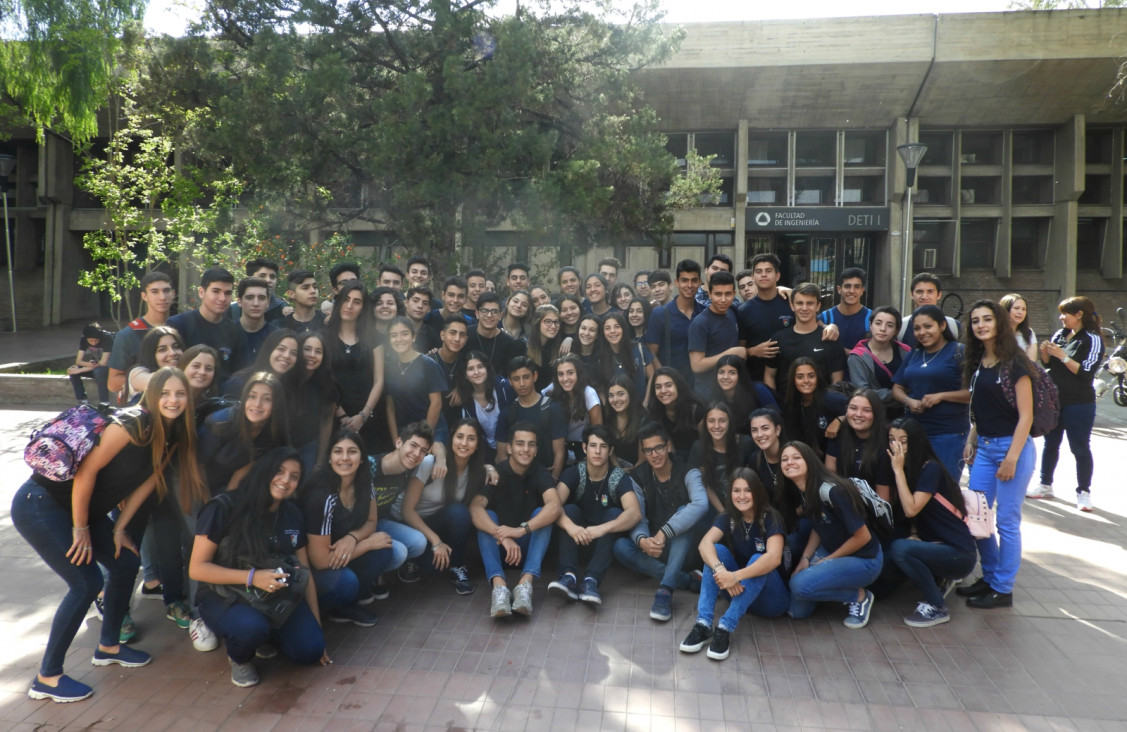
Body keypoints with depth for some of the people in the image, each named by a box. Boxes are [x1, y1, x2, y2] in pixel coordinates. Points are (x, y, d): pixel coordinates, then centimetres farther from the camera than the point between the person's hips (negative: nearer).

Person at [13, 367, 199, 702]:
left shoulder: (169, 437, 1)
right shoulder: (133, 424, -25)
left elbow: (144, 482, 8)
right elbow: (86, 471, -24)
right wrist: (81, 530, -15)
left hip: (84, 508, 9)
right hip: (39, 503, -9)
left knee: (126, 562, 11)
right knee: (86, 583, -10)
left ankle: (108, 646, 30)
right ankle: (47, 678, 6)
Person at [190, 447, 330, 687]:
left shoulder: (293, 515, 1)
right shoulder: (224, 508, -16)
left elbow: (304, 572, 6)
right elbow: (197, 568, -15)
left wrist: (316, 625, 5)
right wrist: (252, 577, -27)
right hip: (225, 596, -4)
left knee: (310, 650, -18)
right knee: (251, 626, -38)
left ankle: (268, 634, 15)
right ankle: (240, 657, -1)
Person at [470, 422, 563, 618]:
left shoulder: (541, 474, -8)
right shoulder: (495, 473, -10)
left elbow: (554, 506, -27)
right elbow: (475, 508, -26)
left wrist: (521, 530, -42)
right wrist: (503, 536, -41)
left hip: (528, 546, 1)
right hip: (498, 547, 0)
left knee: (541, 513, -24)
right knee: (487, 516, -26)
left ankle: (525, 583, -41)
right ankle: (499, 585, -46)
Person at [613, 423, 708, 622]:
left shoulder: (688, 473, -11)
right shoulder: (638, 477, -1)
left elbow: (701, 504, -32)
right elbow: (637, 517, -11)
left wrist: (664, 533, -40)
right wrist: (642, 540, -36)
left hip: (683, 547, -3)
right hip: (653, 548, 3)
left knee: (684, 511, -32)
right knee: (620, 547, -26)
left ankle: (665, 590, -42)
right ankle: (687, 581, -29)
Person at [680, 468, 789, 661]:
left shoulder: (770, 519, -15)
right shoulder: (727, 517, -4)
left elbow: (774, 558, -33)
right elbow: (705, 544, -23)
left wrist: (735, 576, -46)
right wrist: (720, 570, -44)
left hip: (771, 599, -3)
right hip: (739, 591, 4)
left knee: (758, 560, -31)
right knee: (717, 550, -20)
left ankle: (725, 628, -39)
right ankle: (703, 624, -32)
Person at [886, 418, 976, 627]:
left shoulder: (930, 468, -16)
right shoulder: (907, 471, 6)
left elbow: (911, 510, -26)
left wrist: (899, 470, -23)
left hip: (959, 554, -8)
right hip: (936, 547, 8)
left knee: (900, 549, -29)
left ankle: (937, 607, -9)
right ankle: (939, 580, 13)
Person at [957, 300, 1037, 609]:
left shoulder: (1014, 363, -10)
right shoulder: (976, 363, 9)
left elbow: (1025, 415, -13)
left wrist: (1011, 458, -16)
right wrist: (971, 441, 7)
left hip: (1013, 446, -7)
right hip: (984, 447, 7)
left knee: (1006, 520, 1)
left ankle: (1003, 590, 13)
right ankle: (990, 577, 25)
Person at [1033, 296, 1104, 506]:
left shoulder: (1092, 339, -11)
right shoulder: (1060, 334, 6)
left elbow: (1087, 372, -20)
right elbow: (1048, 364, 11)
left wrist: (1063, 356, -22)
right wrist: (1045, 352, -8)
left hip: (1079, 404, -6)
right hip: (1053, 400, 6)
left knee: (1080, 448, 2)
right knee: (1050, 444, 16)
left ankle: (1084, 492, 12)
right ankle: (1045, 485, 27)